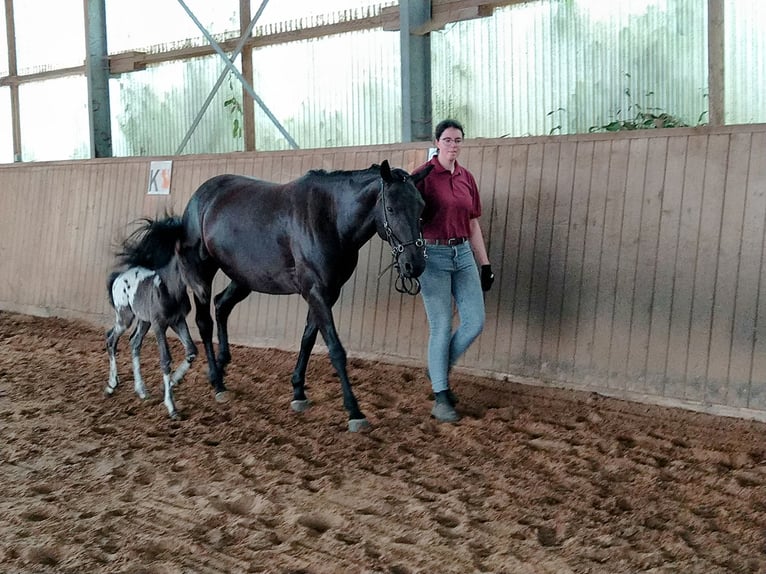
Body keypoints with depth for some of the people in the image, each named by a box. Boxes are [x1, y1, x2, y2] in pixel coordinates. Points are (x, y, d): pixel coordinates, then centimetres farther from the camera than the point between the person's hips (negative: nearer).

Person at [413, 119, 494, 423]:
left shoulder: (467, 178, 9)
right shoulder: (424, 176, -8)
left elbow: (473, 224, 15)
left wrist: (485, 264, 13)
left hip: (463, 253, 6)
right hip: (433, 255, -6)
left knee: (475, 322, 2)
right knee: (441, 327, -3)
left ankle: (439, 369, 27)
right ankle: (441, 399, 7)